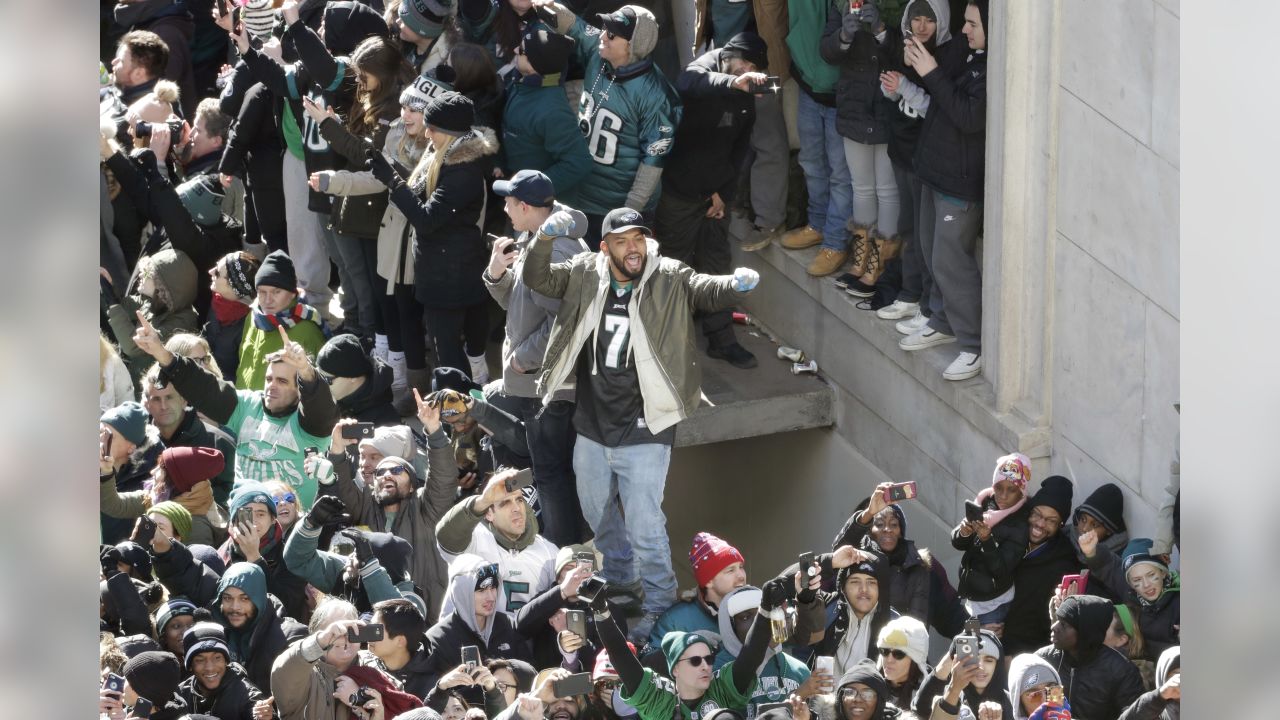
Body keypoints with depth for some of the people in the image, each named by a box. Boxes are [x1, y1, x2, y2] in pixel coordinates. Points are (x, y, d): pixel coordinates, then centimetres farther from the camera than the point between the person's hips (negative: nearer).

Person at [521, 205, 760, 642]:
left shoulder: (669, 281, -11)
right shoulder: (585, 276, -2)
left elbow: (707, 291, -24)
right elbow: (538, 280, -8)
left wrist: (737, 284, -47)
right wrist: (544, 240, -28)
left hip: (642, 432, -5)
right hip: (592, 429, 5)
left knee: (644, 524, -7)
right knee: (597, 515, 24)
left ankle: (658, 608, 7)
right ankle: (619, 584, 48)